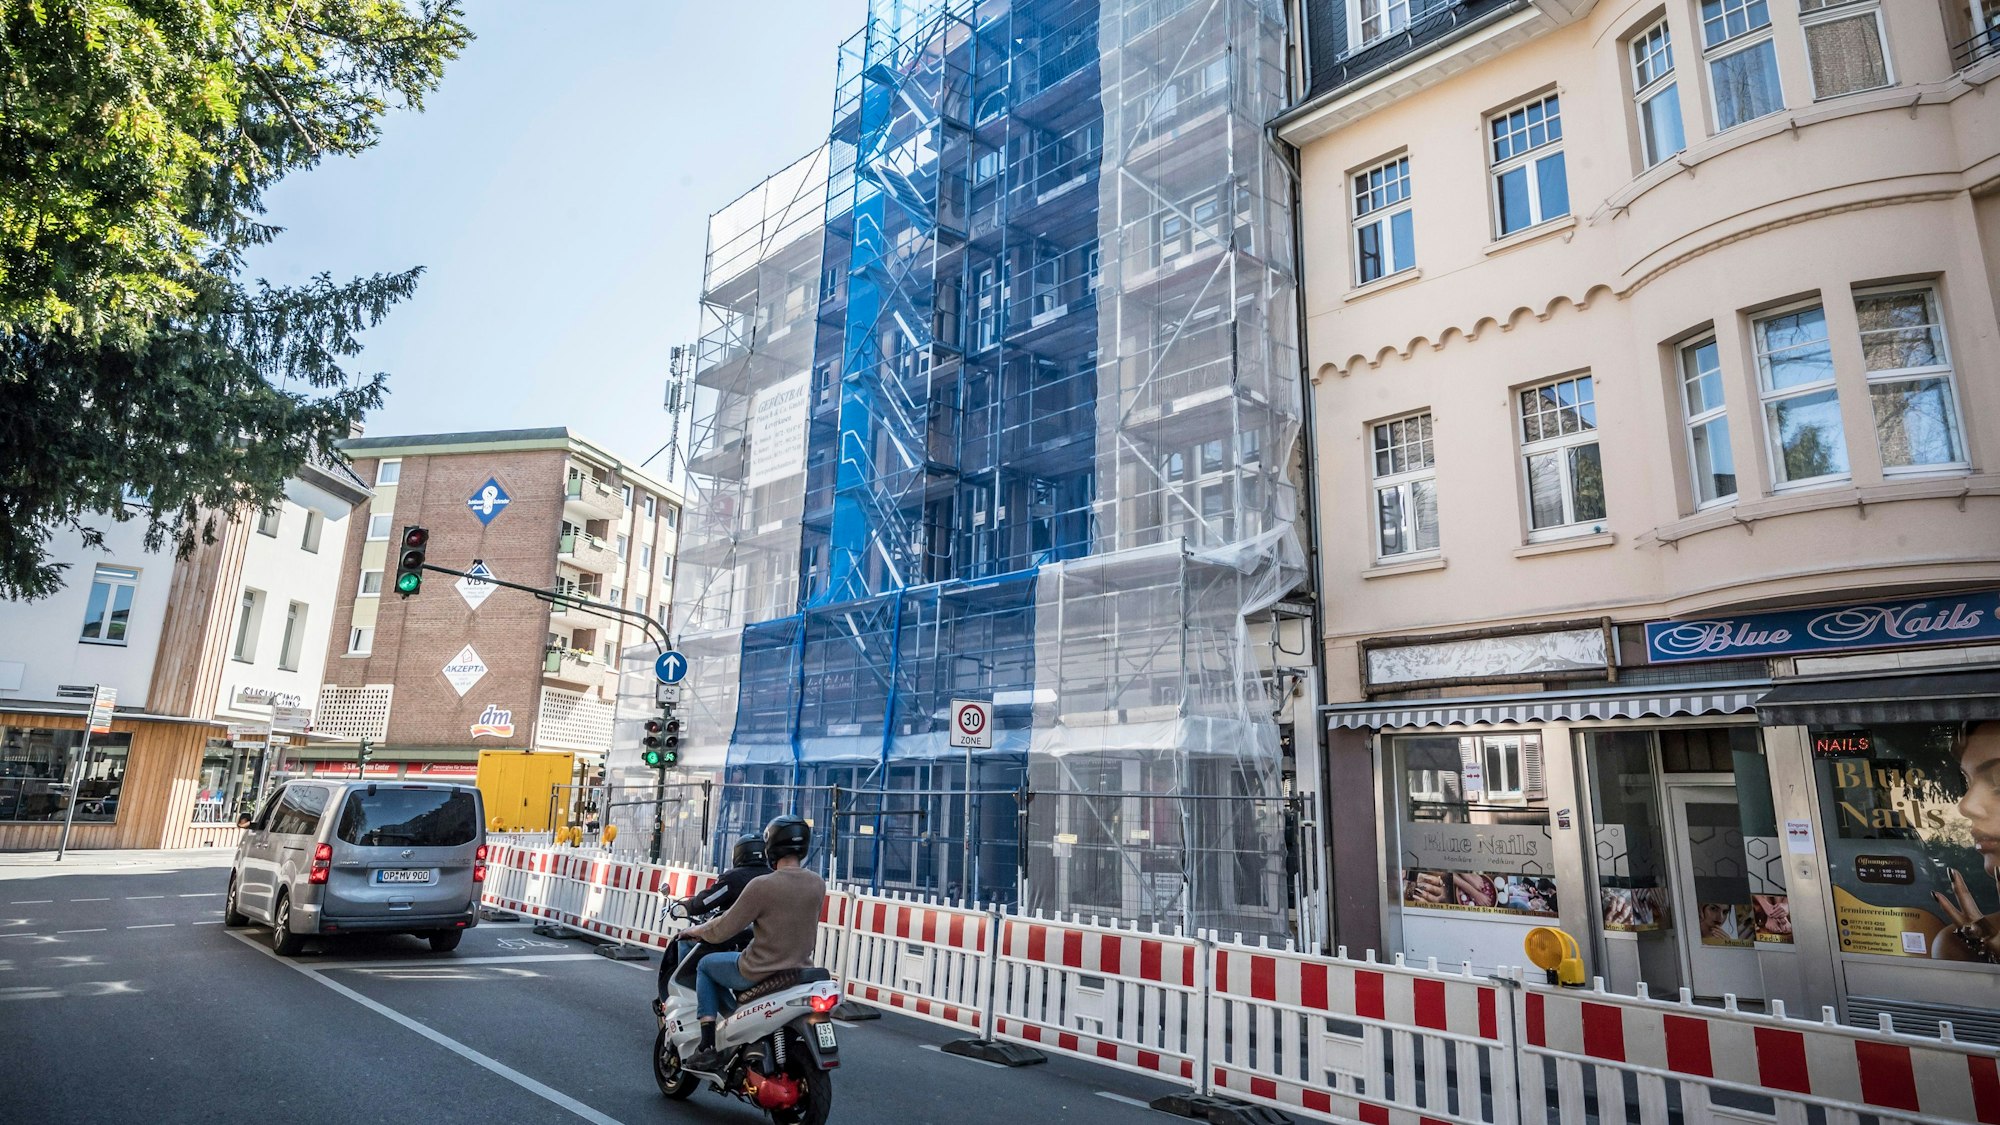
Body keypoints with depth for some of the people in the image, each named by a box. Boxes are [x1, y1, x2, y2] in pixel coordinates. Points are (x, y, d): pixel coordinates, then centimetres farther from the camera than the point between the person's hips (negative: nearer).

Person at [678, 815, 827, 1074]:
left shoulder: (762, 885, -20)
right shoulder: (818, 884, -4)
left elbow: (723, 931, -12)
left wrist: (695, 931, 9)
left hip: (760, 973, -6)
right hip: (800, 972, 6)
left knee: (706, 966, 21)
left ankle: (708, 1048, 14)